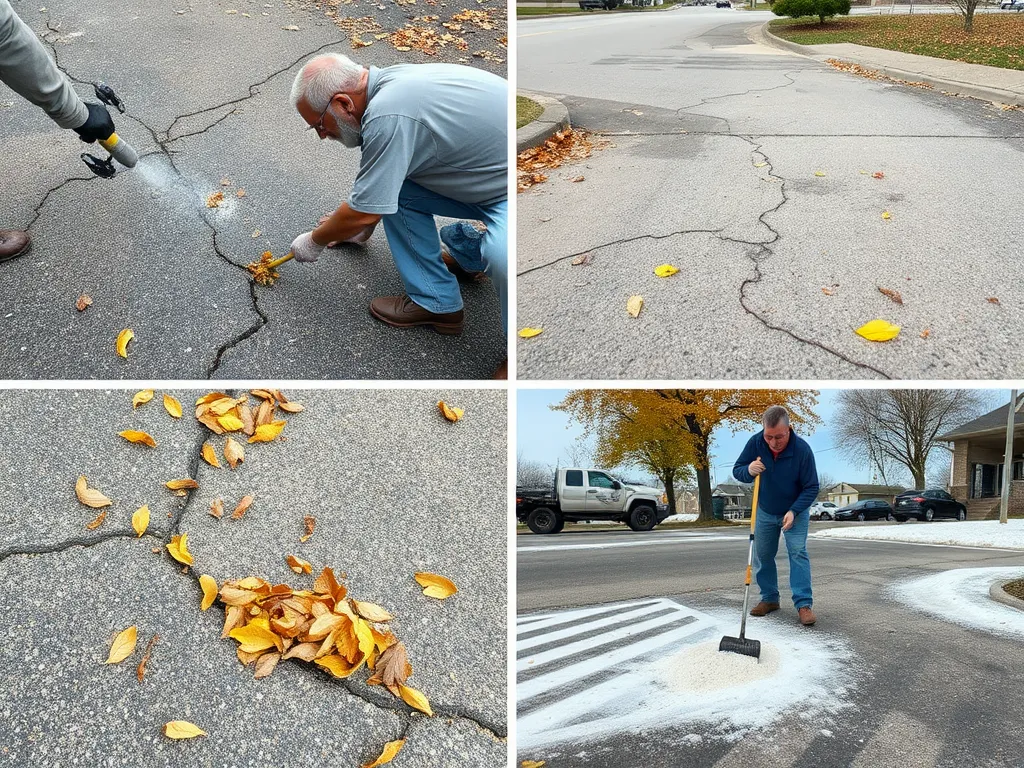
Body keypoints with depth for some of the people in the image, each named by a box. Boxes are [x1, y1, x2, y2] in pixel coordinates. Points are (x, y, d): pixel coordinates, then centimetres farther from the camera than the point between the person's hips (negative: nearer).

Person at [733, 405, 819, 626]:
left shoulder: (802, 449, -27)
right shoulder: (755, 443, -21)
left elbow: (811, 488, -20)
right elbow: (737, 470, -12)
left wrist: (793, 511, -31)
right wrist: (748, 471, -36)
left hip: (795, 512, -3)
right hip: (765, 512, 3)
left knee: (798, 553, -12)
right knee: (762, 556, 6)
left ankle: (804, 604, -11)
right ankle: (769, 599, 18)